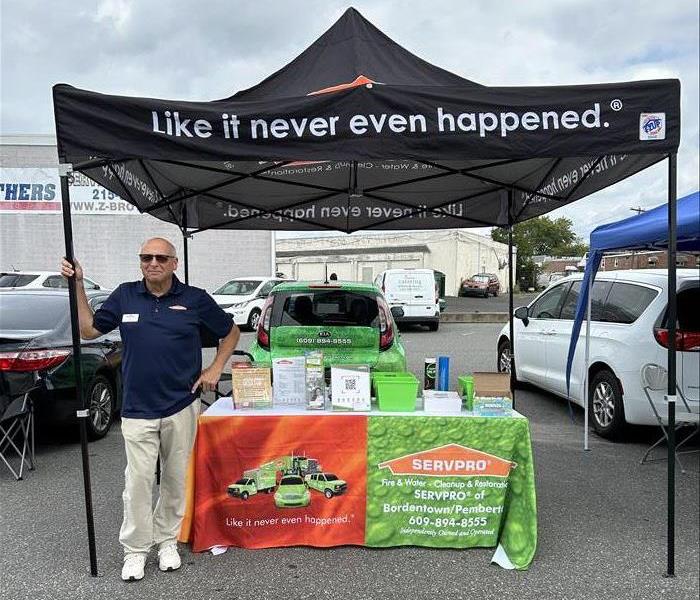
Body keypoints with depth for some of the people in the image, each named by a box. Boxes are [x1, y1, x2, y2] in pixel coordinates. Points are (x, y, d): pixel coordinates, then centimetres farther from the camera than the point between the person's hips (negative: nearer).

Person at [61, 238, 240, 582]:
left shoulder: (195, 299, -2)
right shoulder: (124, 296, 3)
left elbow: (230, 332, 8)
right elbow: (88, 330, 9)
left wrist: (215, 369, -2)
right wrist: (77, 285, 0)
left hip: (181, 407, 0)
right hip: (138, 409, 1)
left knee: (176, 479, 11)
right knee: (138, 482, 2)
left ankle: (167, 540, 30)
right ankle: (135, 549, 19)